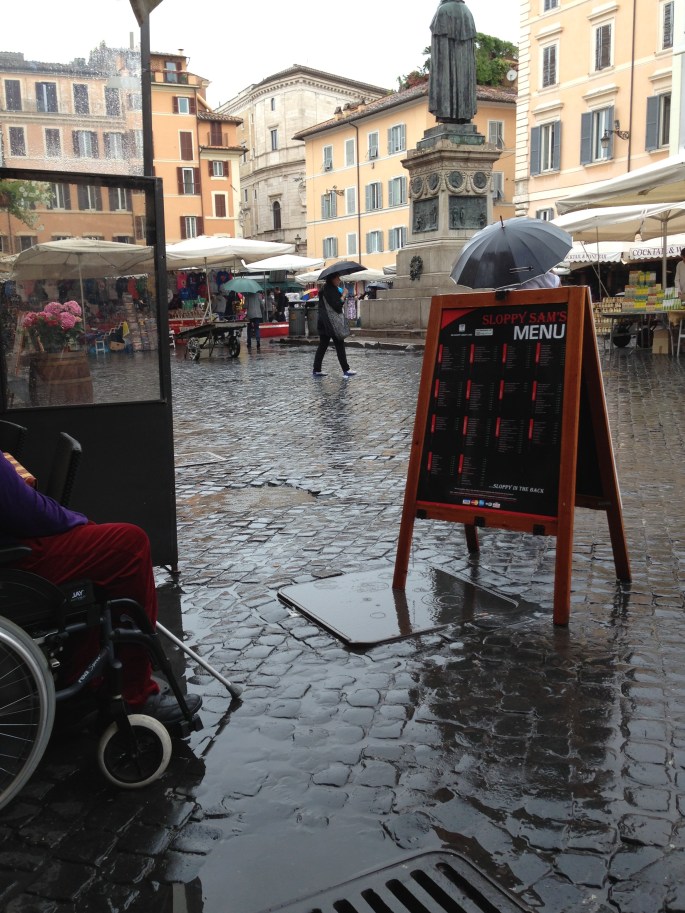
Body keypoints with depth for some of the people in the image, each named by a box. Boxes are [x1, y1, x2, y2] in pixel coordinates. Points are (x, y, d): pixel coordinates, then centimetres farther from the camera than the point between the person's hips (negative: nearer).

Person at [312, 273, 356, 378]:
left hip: (324, 322, 9)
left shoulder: (326, 289, 14)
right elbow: (336, 306, -21)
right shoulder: (330, 290, -16)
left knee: (322, 346, 9)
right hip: (331, 323, -9)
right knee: (339, 346, -3)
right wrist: (343, 296, -14)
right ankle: (346, 370, 0)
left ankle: (317, 370, 9)